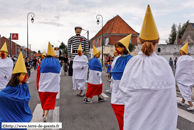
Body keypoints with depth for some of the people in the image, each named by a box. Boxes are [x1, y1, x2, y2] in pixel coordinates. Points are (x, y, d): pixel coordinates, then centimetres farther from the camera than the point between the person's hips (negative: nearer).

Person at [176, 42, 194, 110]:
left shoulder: (180, 59, -15)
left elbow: (178, 69, -14)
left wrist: (176, 78, -5)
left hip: (182, 78, -7)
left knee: (185, 91, -2)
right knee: (187, 90, 19)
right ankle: (182, 102, 35)